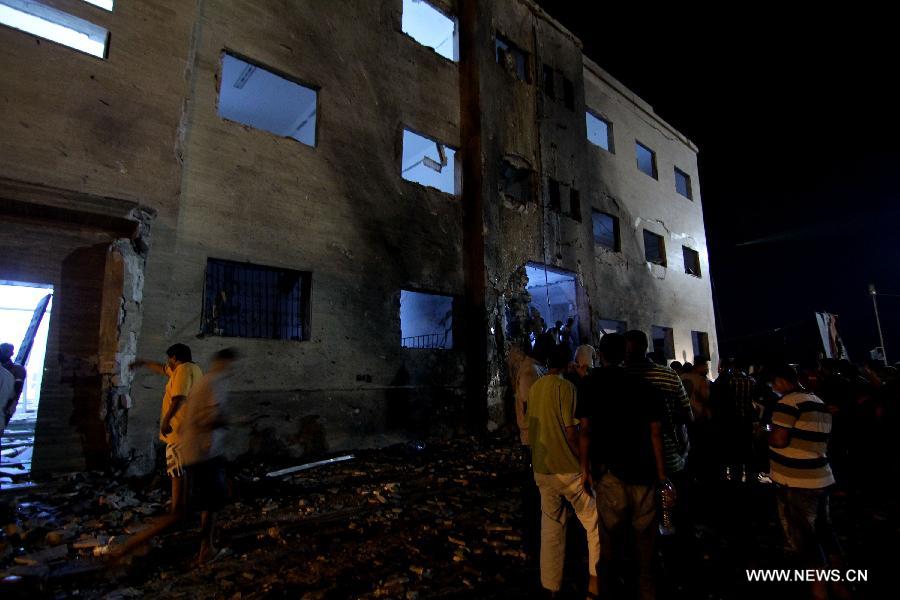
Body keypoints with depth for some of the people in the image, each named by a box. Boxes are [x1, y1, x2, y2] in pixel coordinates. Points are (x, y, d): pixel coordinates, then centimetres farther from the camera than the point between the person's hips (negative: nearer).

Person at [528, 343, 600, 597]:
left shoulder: (534, 388, 6)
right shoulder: (565, 387, -13)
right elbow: (571, 432, -16)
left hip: (541, 469, 6)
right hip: (567, 469, -6)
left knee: (551, 528, 15)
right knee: (594, 523, 11)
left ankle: (551, 586, 23)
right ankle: (595, 580, 14)